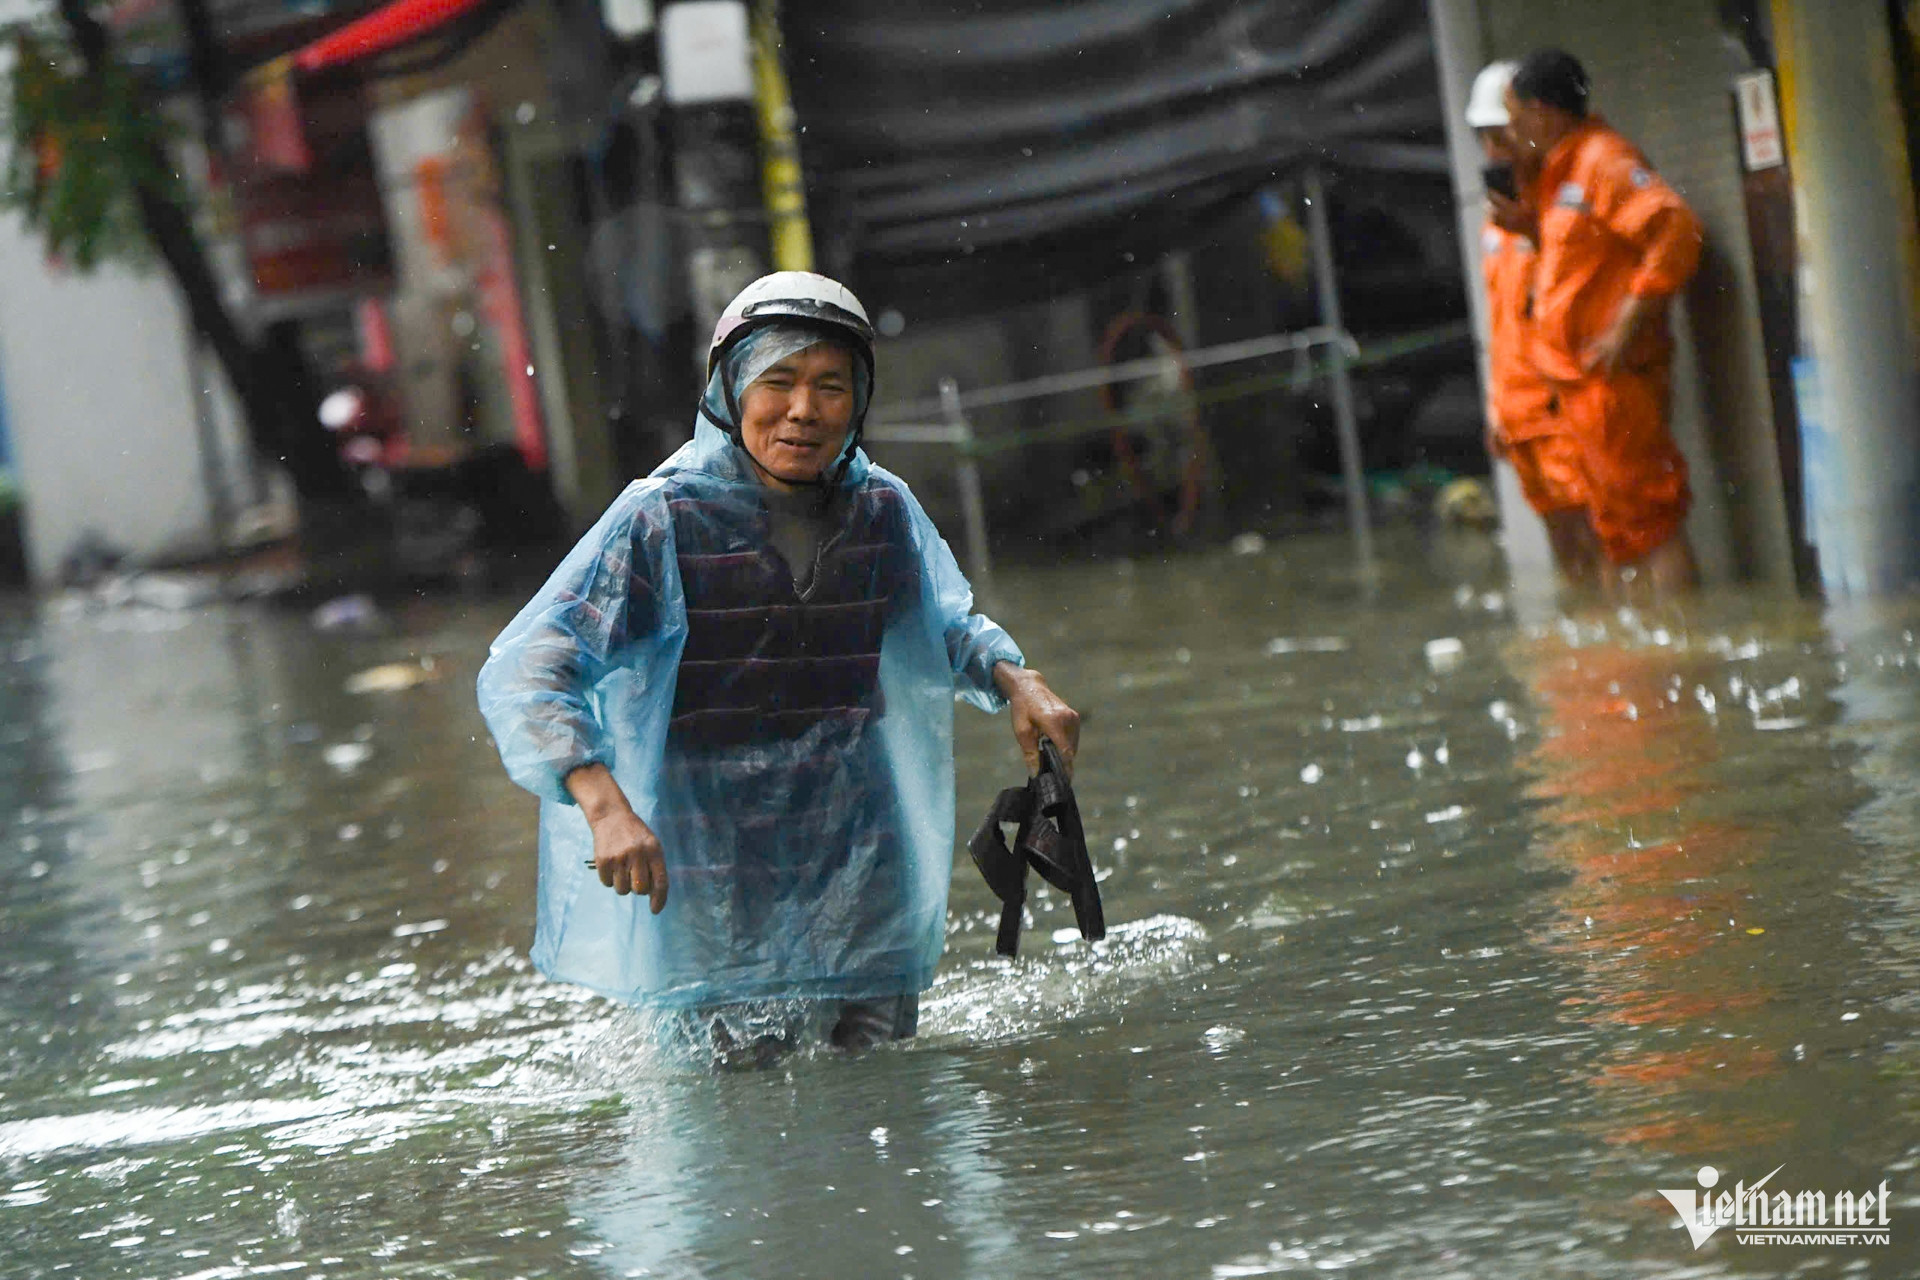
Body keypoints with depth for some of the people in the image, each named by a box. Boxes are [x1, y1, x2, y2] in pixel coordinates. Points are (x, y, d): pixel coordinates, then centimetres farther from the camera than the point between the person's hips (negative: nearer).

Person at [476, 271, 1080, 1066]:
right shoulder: (662, 520, -14)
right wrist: (603, 803, -33)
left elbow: (949, 625, 22)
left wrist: (1015, 681, 0)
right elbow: (520, 674, -19)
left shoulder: (884, 512, 0)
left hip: (860, 873, 4)